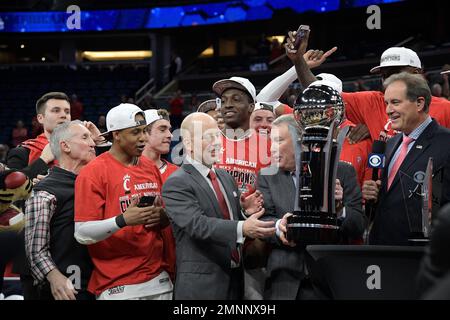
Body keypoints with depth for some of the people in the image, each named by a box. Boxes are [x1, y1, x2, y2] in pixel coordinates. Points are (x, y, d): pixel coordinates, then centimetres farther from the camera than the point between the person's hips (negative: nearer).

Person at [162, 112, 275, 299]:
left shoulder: (226, 177, 15)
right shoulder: (176, 184, -11)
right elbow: (198, 224, -23)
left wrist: (246, 212, -2)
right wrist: (242, 229, -37)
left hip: (235, 279, 7)